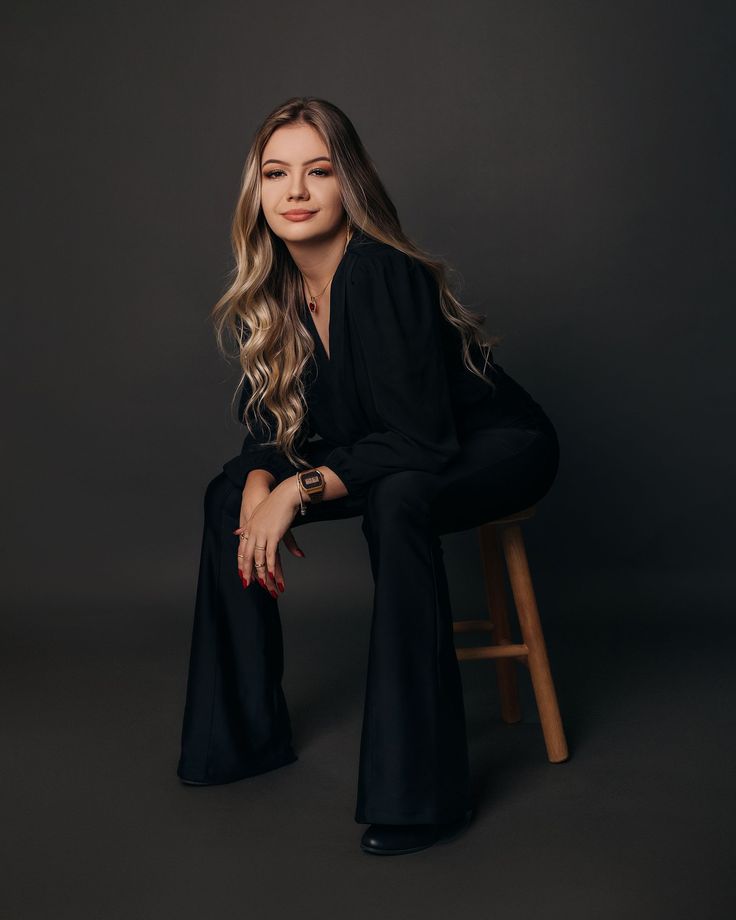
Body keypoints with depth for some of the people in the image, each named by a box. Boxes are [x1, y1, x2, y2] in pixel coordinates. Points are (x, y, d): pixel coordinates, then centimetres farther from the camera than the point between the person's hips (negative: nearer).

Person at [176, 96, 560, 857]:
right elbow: (273, 423, 0)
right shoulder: (272, 291, -6)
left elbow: (419, 441, -31)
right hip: (387, 453, 8)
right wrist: (261, 486, -20)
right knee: (229, 494, 0)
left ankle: (421, 791, -30)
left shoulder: (385, 275, -28)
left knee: (394, 500, -38)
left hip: (496, 449, -7)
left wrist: (299, 490, -32)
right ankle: (243, 731, 10)